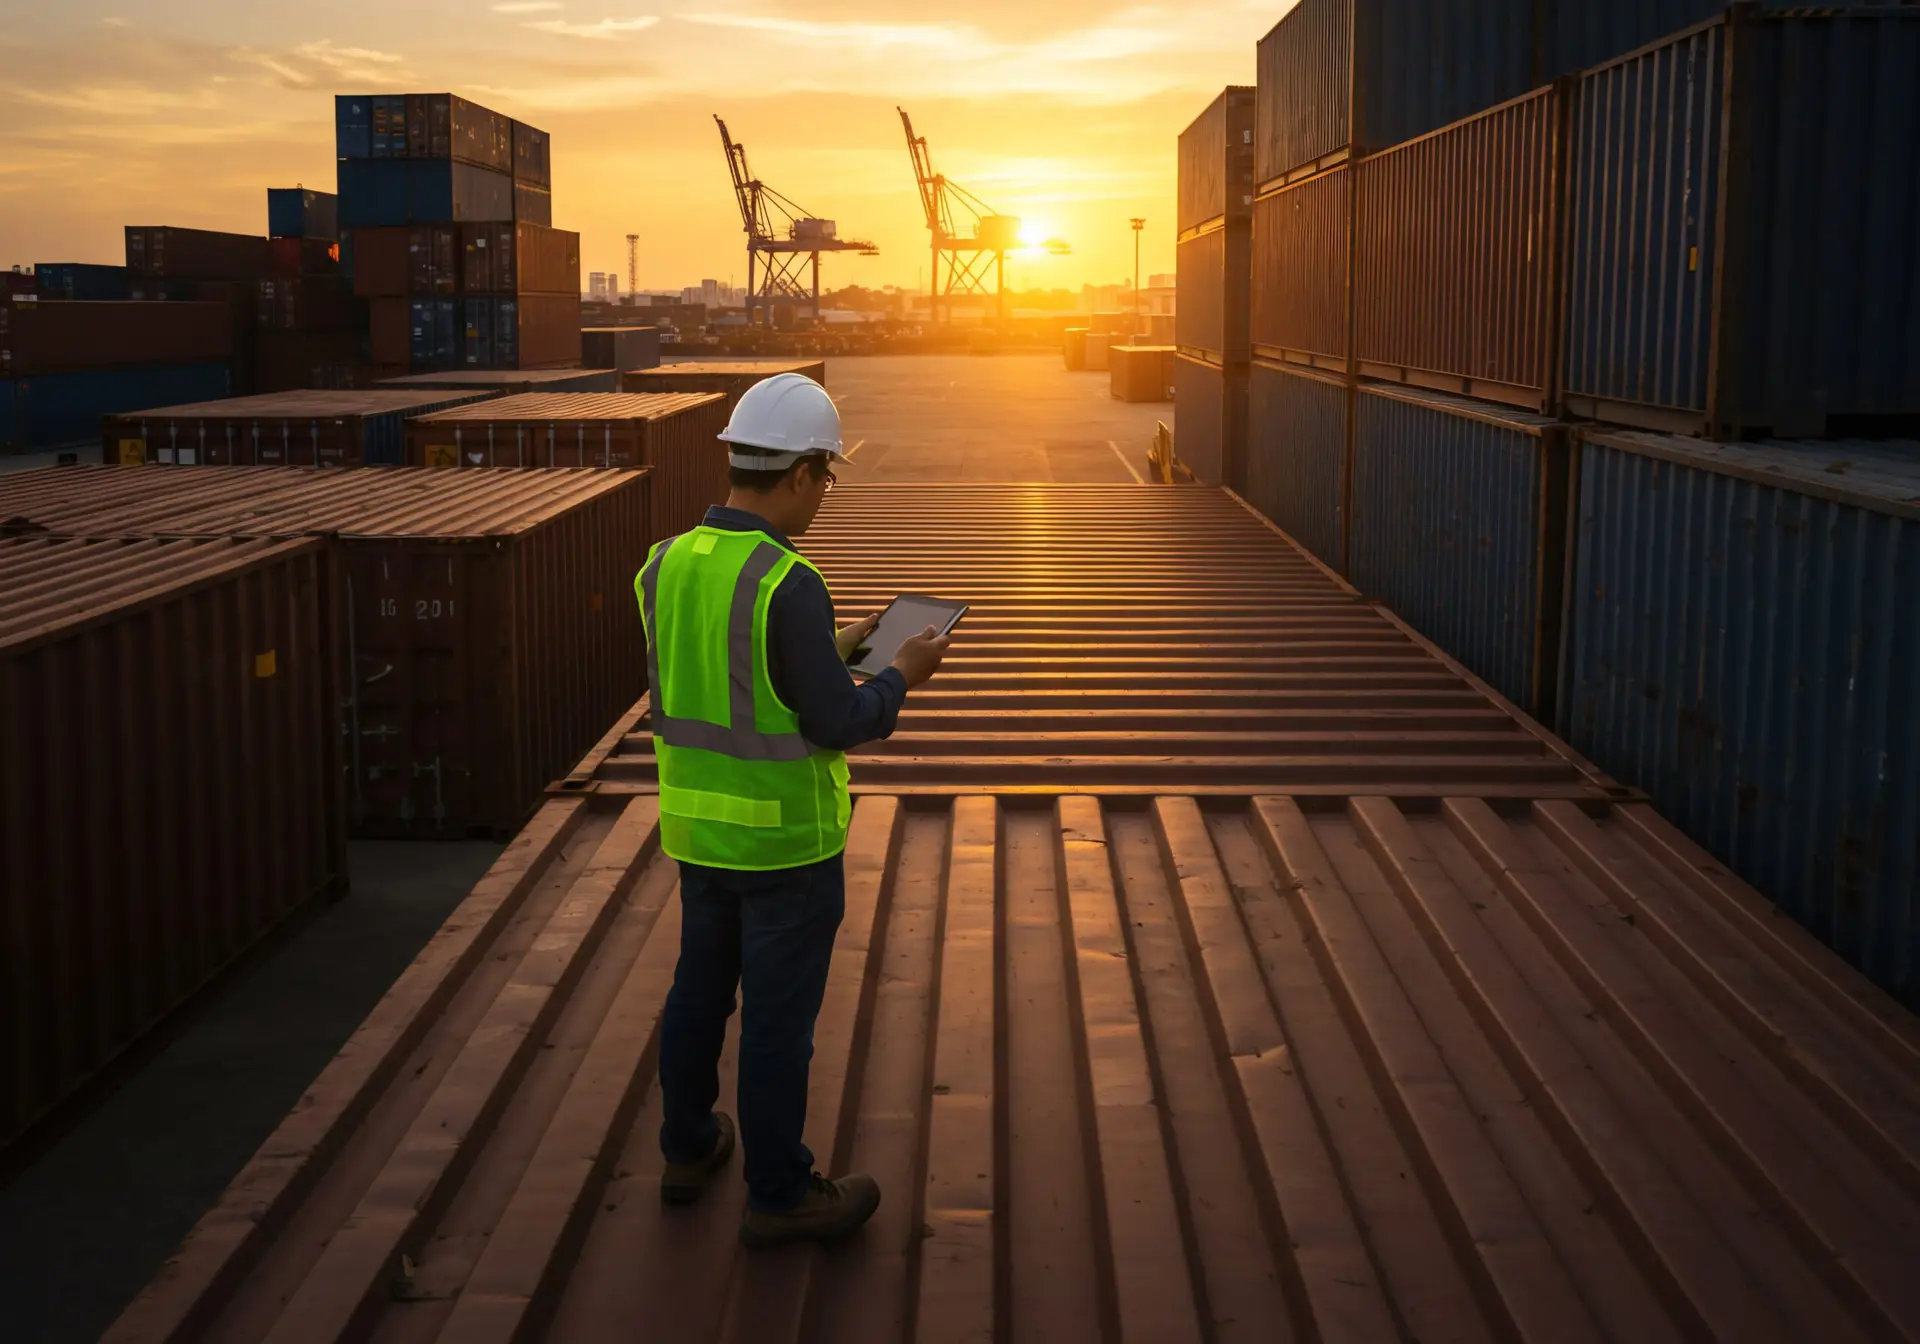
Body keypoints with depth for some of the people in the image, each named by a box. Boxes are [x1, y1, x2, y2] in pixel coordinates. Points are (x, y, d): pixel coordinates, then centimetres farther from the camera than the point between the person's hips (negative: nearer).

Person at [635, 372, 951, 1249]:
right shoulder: (788, 585, -25)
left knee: (701, 988, 22)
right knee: (779, 1015, 6)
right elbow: (838, 725, -21)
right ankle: (779, 1195, 20)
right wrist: (901, 676, -3)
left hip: (697, 825, 7)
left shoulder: (666, 565, -1)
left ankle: (689, 1150, 38)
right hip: (786, 838, -7)